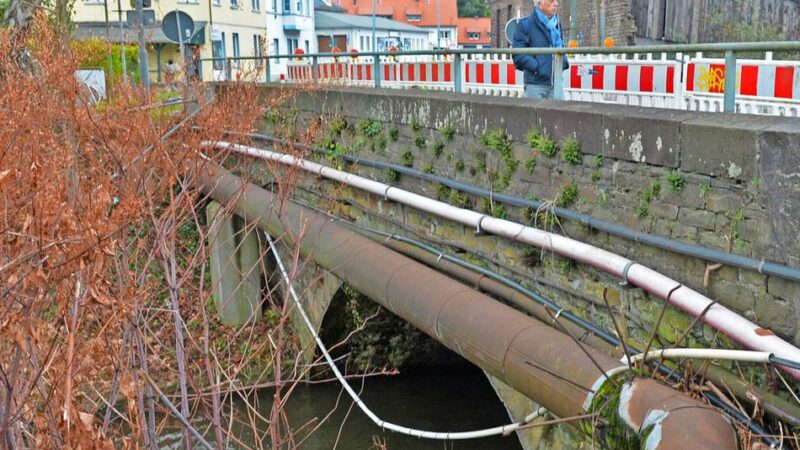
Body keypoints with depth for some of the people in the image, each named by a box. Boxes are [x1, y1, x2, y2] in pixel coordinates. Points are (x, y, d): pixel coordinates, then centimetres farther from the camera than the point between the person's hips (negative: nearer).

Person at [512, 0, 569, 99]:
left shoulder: (557, 23, 14)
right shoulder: (526, 24, -6)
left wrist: (563, 61, 6)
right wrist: (536, 66, -19)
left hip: (556, 83, 6)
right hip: (535, 84, -6)